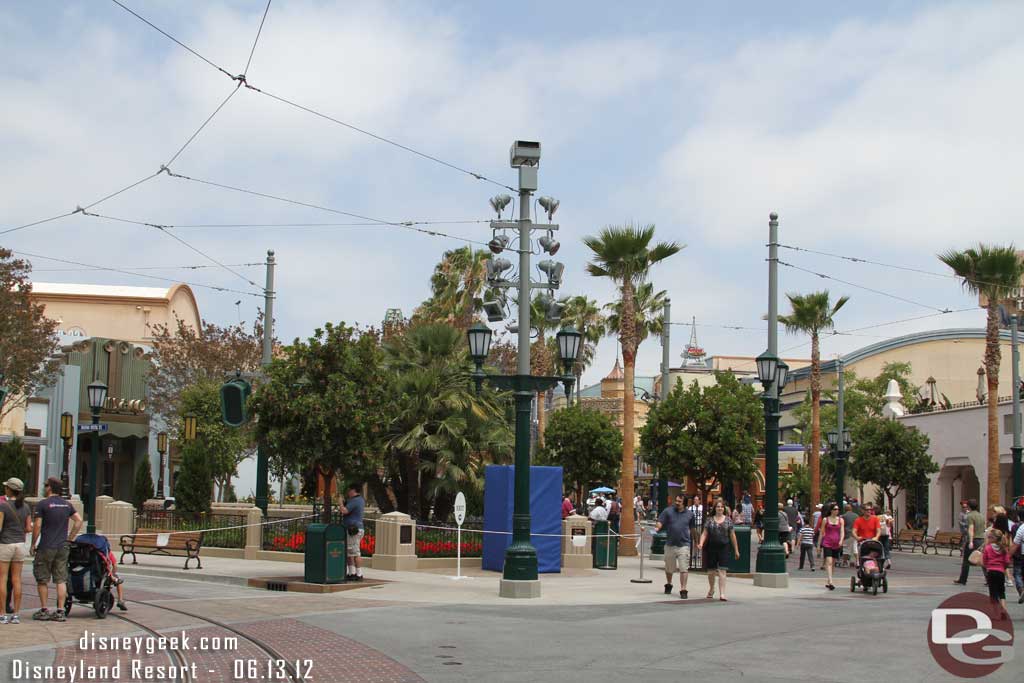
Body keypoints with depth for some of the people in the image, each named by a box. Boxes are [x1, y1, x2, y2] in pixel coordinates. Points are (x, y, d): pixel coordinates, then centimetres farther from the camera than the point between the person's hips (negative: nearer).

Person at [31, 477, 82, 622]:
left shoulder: (42, 504, -7)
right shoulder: (67, 504, 9)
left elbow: (37, 526, -10)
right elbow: (79, 521, 4)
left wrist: (33, 544, 0)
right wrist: (69, 538, 10)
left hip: (46, 547, -5)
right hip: (63, 547, 5)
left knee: (42, 579, 6)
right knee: (61, 580, 4)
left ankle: (44, 611, 8)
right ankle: (60, 611, 2)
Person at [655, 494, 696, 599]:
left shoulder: (690, 514, 5)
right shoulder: (668, 511, 1)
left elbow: (693, 529, 15)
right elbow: (660, 522, -3)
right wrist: (657, 528, -24)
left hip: (684, 545, -1)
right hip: (670, 544, 1)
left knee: (684, 569, -9)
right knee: (669, 568, 15)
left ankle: (683, 590, -5)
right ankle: (668, 585, 38)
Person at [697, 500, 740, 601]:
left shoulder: (728, 520, 4)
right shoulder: (710, 520, 5)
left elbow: (732, 535, 6)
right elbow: (705, 533, 3)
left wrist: (736, 550, 7)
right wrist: (701, 544, -15)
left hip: (723, 548, -1)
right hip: (711, 548, 1)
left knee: (722, 571, -9)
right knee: (711, 570, 11)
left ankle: (722, 594, -11)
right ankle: (711, 589, 34)